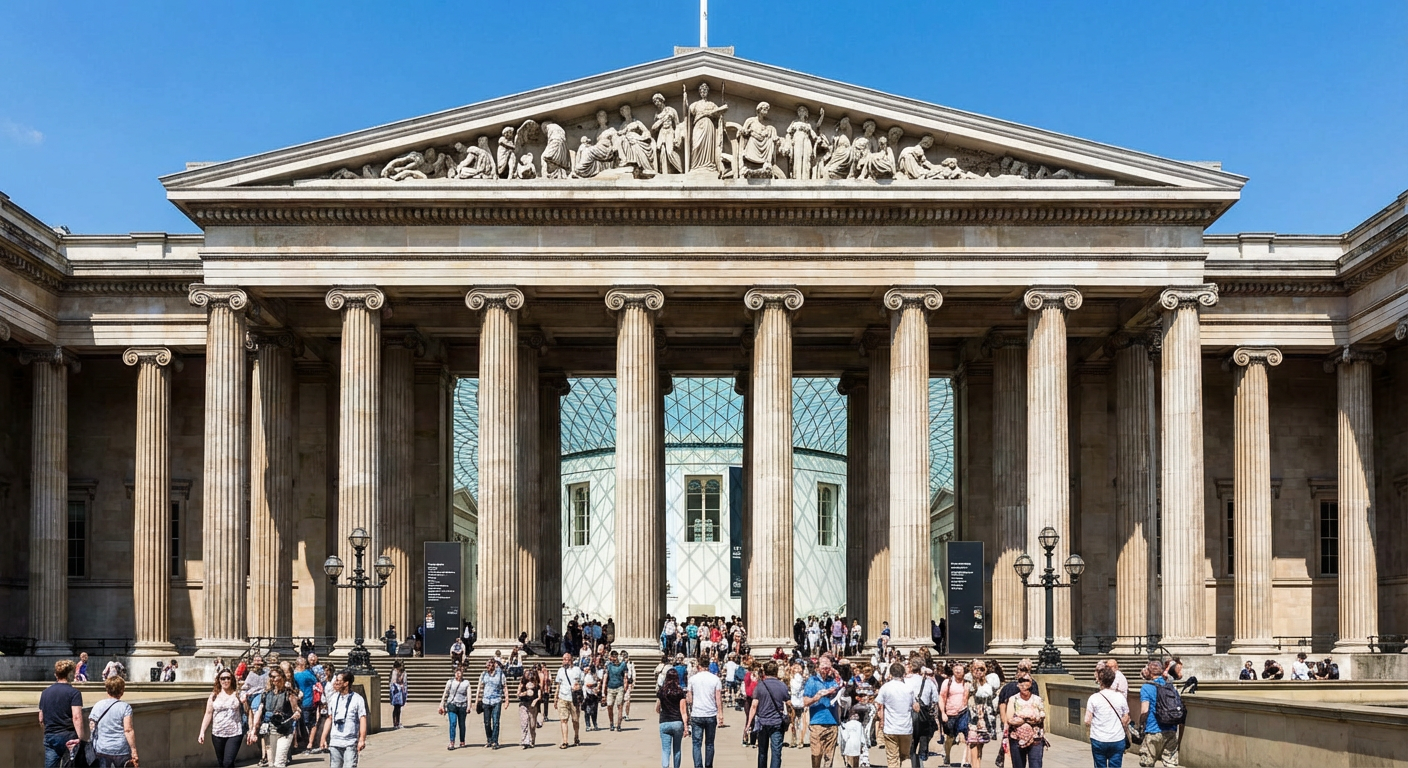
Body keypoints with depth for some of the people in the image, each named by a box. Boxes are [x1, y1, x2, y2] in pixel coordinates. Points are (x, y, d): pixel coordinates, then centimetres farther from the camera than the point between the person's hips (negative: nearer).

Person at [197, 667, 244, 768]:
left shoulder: (238, 694, 1)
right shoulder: (214, 696, 4)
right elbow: (208, 714, 3)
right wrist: (202, 732, -2)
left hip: (234, 733, -3)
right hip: (218, 733, 3)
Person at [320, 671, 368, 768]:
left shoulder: (357, 699, -4)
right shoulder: (333, 698, 11)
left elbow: (362, 720, -9)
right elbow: (329, 719, 15)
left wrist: (362, 739, -19)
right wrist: (323, 738, 9)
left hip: (351, 743, -5)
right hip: (334, 743, 5)